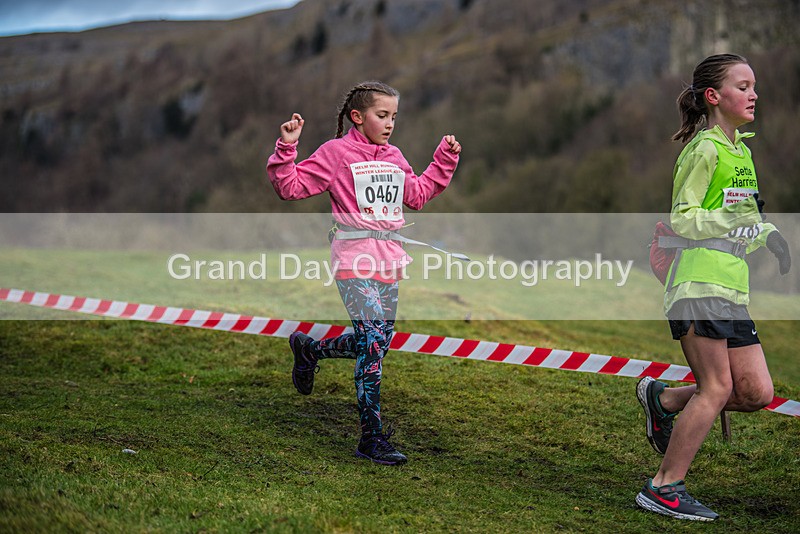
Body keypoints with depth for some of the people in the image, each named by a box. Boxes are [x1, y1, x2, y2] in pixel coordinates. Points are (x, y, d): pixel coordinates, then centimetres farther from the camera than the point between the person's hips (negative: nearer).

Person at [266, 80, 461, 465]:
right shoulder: (336, 153, -4)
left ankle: (309, 349, 39)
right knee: (373, 340, -15)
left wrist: (444, 160, 26)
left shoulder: (394, 157, 16)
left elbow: (417, 195, 29)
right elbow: (290, 187, -5)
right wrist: (286, 149, -18)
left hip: (388, 260, 7)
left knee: (377, 343, 11)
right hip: (354, 259, -7)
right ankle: (372, 439, -9)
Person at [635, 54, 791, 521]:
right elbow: (682, 220, -10)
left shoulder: (741, 149, 20)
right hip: (699, 283, -8)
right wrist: (734, 216, -20)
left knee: (757, 392, 2)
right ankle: (665, 489, -3)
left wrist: (768, 234, 9)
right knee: (716, 387, -11)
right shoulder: (704, 149, -7)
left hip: (732, 287, 8)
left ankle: (663, 399, 20)